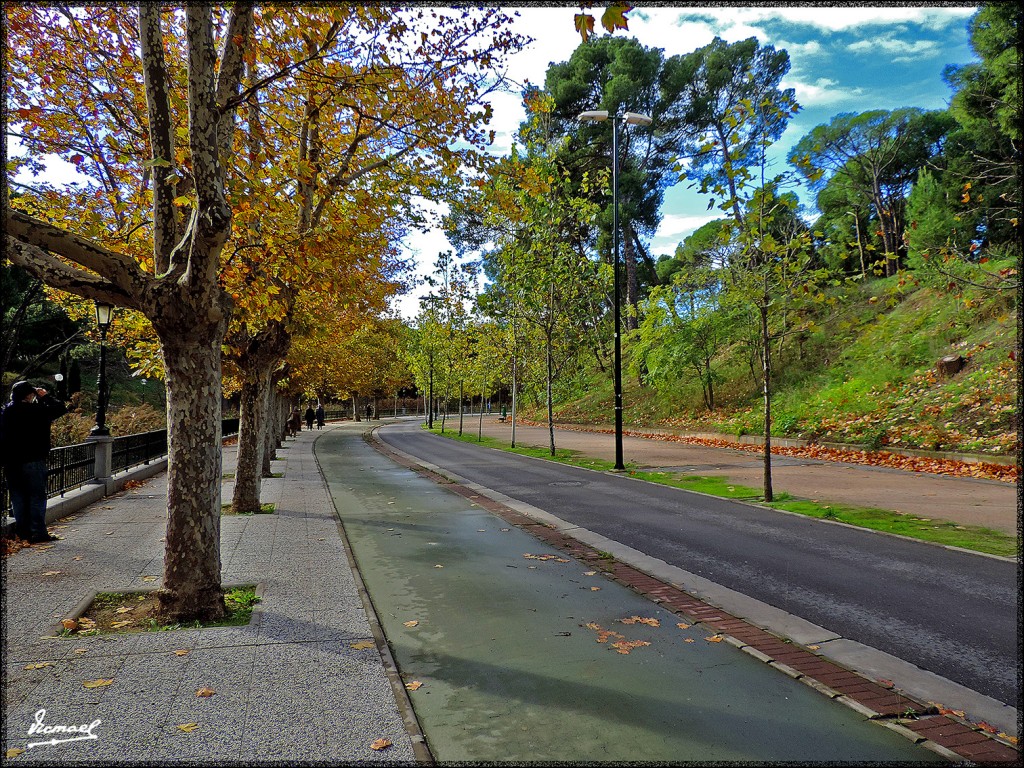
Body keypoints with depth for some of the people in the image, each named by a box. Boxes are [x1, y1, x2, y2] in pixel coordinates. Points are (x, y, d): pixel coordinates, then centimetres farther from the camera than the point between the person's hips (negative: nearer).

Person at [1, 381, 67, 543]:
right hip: (32, 461, -6)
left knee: (18, 496, 12)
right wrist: (46, 396, 1)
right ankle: (38, 532, -2)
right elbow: (61, 408, -8)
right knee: (37, 496, 0)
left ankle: (23, 531, 16)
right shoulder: (36, 410, -13)